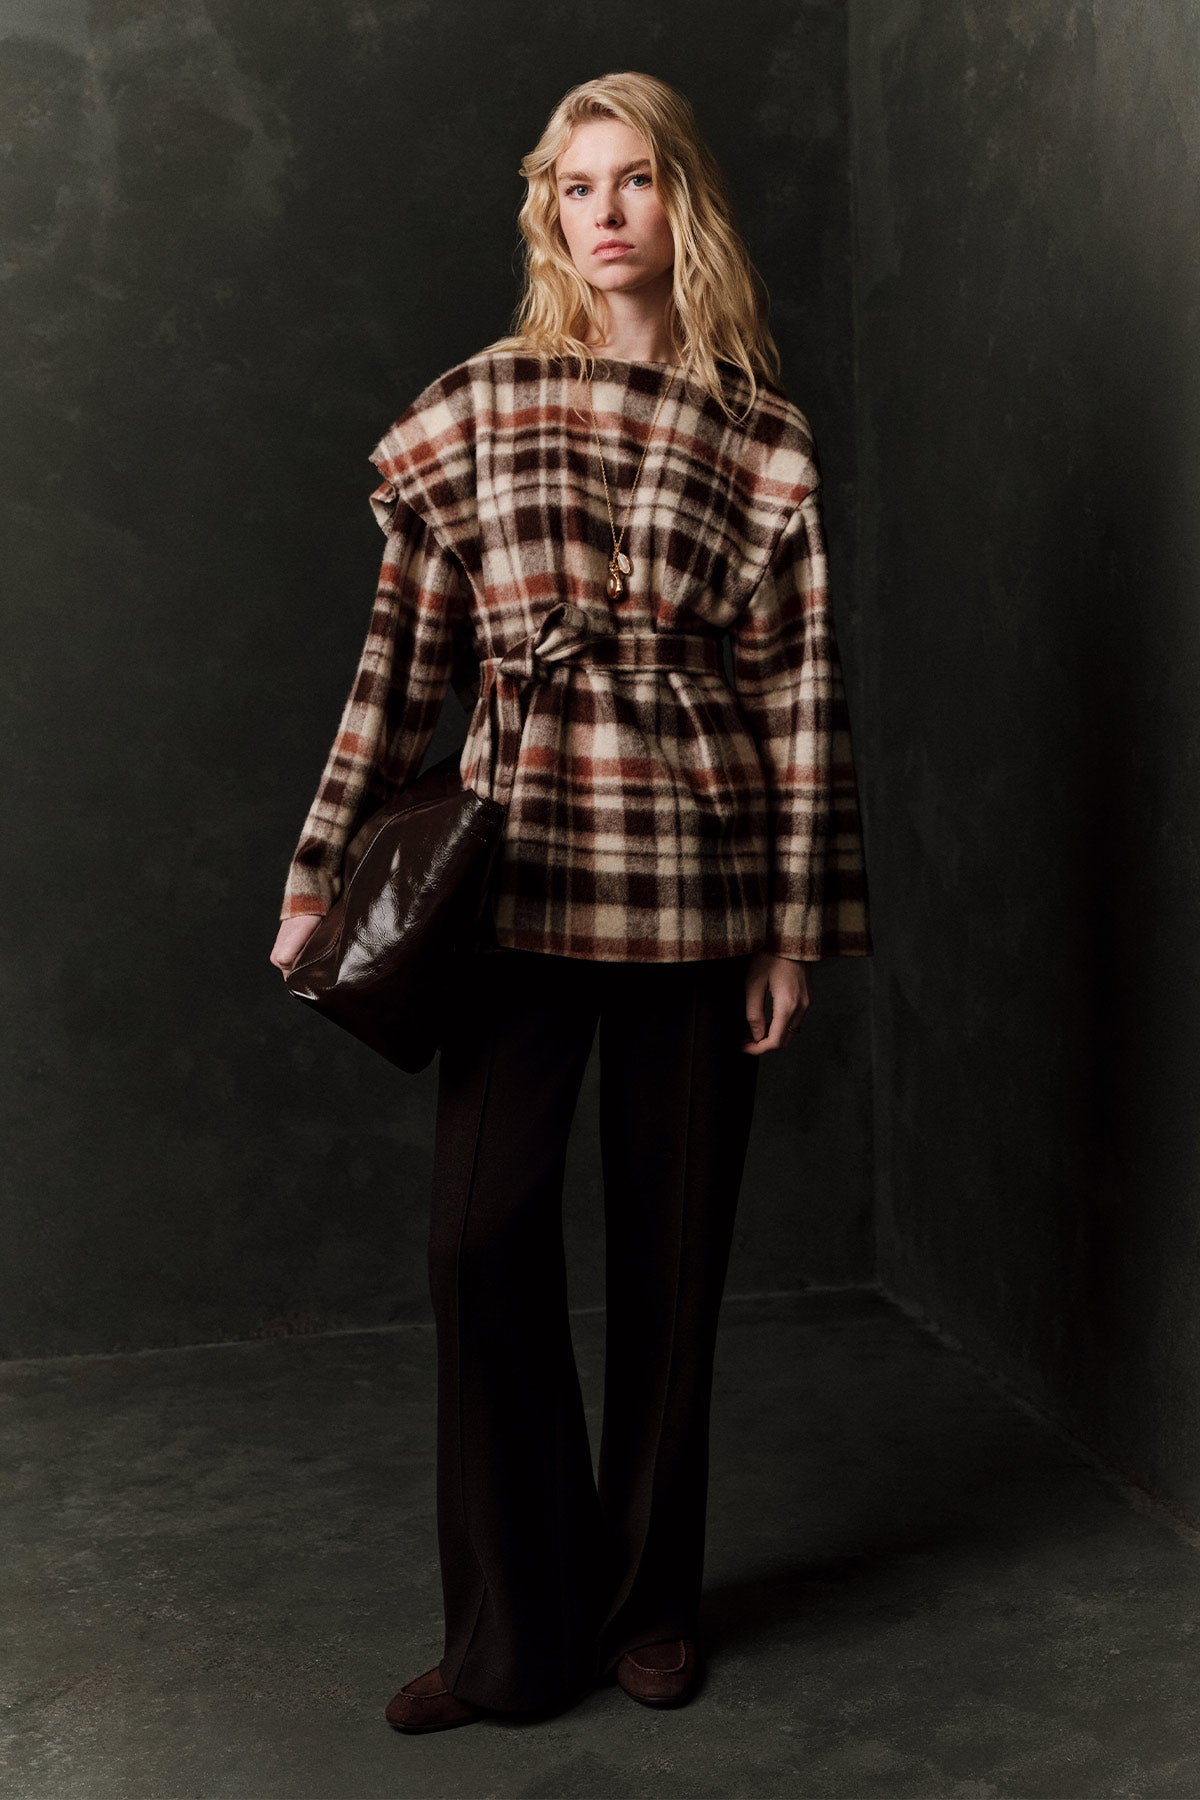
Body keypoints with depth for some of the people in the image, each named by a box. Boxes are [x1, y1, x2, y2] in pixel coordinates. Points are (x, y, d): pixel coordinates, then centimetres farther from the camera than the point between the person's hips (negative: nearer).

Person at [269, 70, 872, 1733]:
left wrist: (799, 927, 0)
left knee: (672, 1249, 7)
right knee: (483, 1232, -6)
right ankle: (514, 1631, 11)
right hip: (519, 875, 1)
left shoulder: (761, 437, 4)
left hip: (697, 890, 0)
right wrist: (325, 873, 2)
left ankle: (648, 1605, 25)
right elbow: (404, 655, 5)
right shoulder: (478, 406, 6)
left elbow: (799, 689, 3)